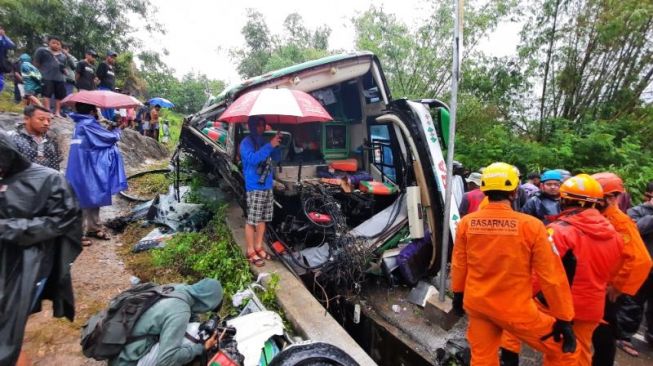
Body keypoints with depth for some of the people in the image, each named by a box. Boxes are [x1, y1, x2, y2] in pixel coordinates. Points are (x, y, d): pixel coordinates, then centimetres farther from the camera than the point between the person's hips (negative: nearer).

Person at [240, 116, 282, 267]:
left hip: (267, 186, 7)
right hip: (254, 188, -7)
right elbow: (253, 159, -25)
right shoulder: (246, 143, -7)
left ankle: (258, 247, 26)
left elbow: (277, 158, 14)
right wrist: (270, 145, -27)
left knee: (262, 219, 13)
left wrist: (278, 144, -4)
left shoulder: (264, 141, 12)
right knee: (252, 221, 0)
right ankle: (250, 252, 12)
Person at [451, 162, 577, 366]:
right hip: (515, 308, -3)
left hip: (476, 303, 4)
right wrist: (564, 318, 1)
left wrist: (458, 293, 18)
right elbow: (550, 275, -11)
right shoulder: (530, 226, -18)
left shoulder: (467, 222, -9)